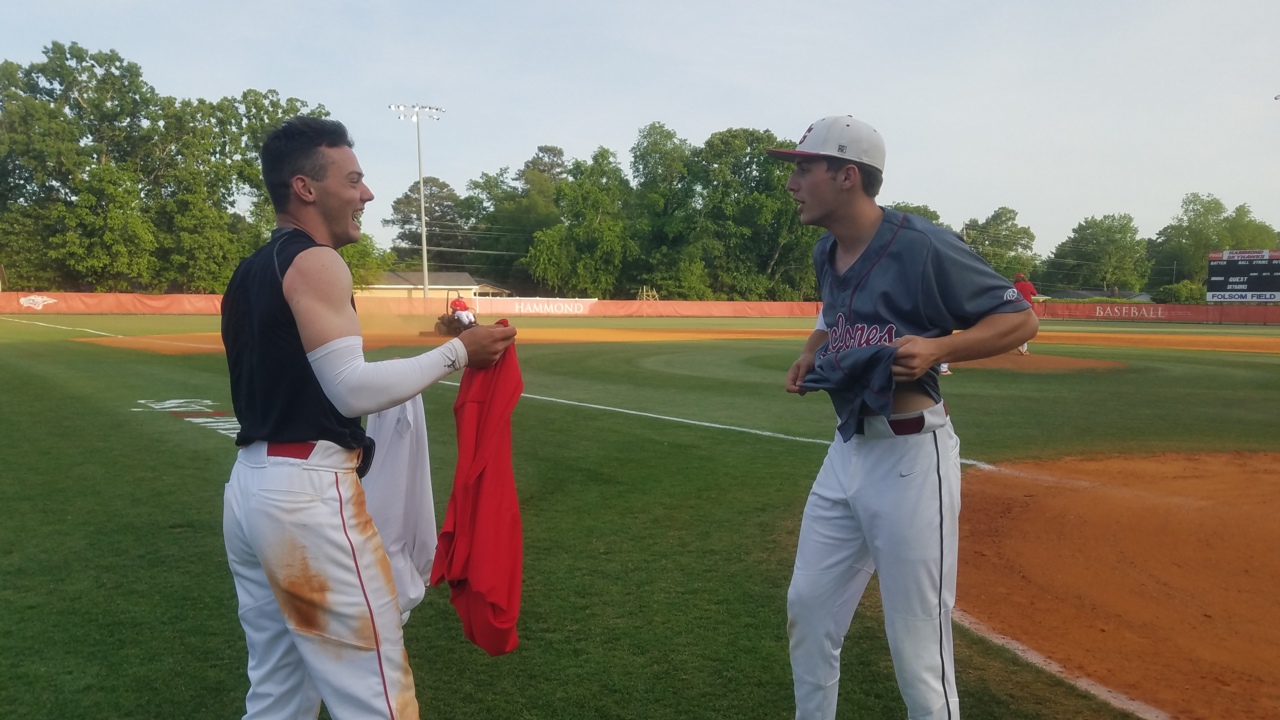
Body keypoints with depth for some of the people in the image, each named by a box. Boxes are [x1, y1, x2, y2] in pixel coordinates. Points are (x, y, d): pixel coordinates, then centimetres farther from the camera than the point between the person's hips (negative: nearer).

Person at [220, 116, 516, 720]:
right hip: (305, 492, -10)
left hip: (250, 486, 10)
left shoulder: (248, 273, 16)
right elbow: (352, 390, -20)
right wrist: (457, 352, -13)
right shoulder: (315, 262, -12)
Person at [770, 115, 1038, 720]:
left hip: (910, 459, -8)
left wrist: (936, 349, -24)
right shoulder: (826, 252, 9)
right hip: (846, 450, 8)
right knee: (807, 610, 17)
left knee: (917, 649, 0)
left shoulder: (923, 246, -15)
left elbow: (1020, 318, -9)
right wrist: (812, 350, 8)